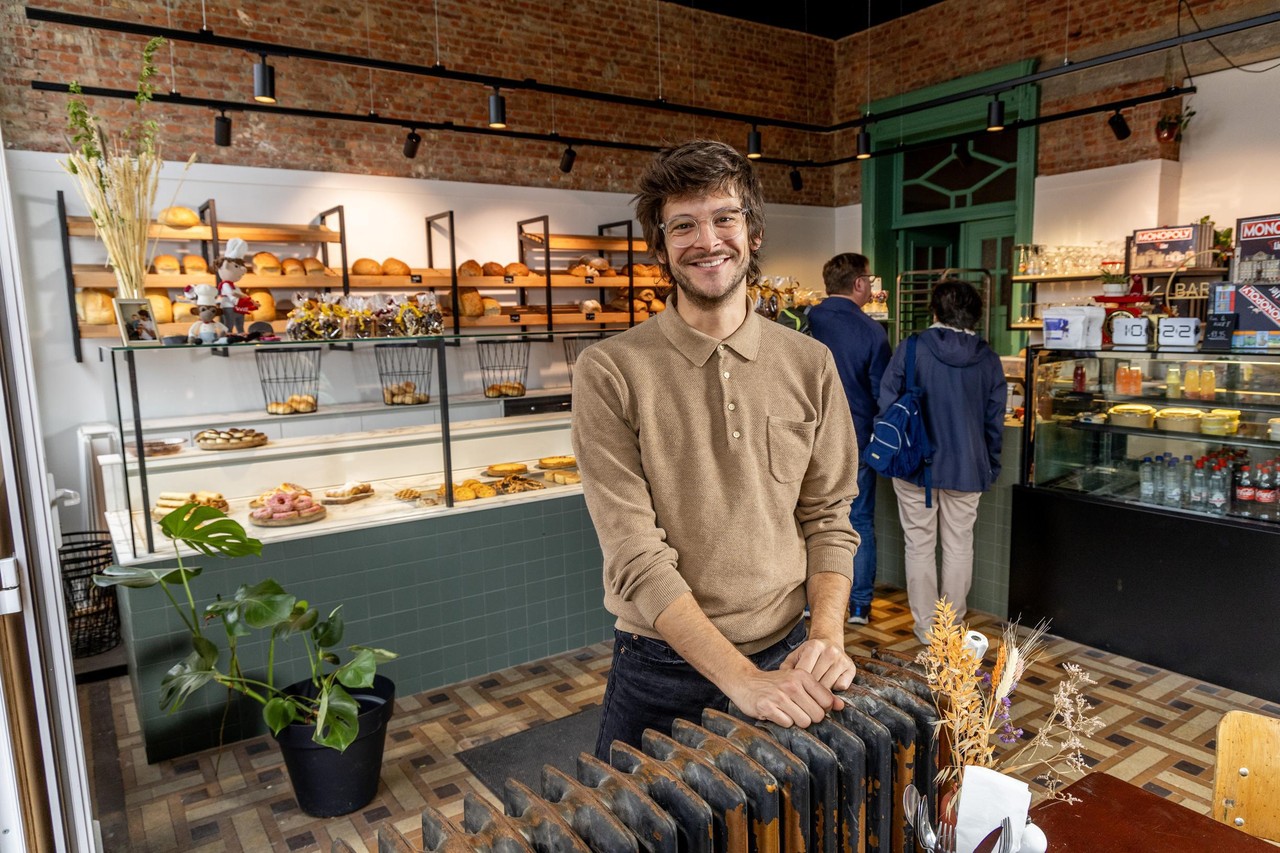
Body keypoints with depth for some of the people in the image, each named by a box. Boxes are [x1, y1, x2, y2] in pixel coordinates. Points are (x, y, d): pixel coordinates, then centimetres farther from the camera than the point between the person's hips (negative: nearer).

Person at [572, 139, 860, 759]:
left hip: (786, 662, 3)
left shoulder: (810, 366, 0)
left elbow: (828, 519, 3)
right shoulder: (609, 373, -12)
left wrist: (826, 635, -13)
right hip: (661, 670, -2)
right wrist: (742, 678, -22)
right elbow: (635, 554, -17)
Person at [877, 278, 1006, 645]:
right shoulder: (988, 358, 1)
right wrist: (991, 466, 15)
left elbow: (887, 403, -7)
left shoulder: (911, 349, -8)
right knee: (959, 546, 13)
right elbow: (995, 419, 5)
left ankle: (926, 627, 16)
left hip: (916, 463, -2)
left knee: (919, 546, 8)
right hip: (967, 466, 2)